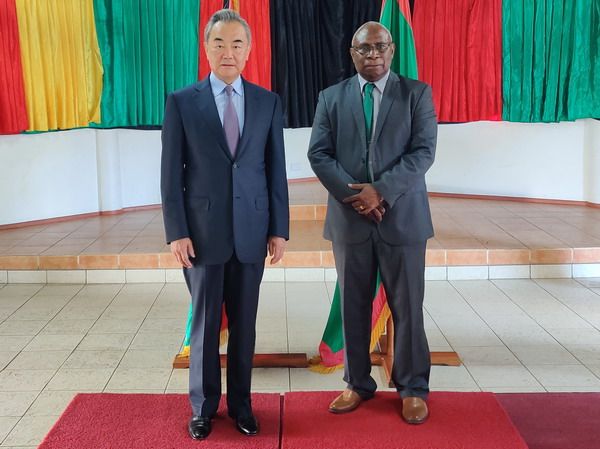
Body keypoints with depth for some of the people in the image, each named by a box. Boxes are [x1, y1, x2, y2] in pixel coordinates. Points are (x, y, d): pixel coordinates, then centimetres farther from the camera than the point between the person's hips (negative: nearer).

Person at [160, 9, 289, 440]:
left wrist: (279, 229, 1)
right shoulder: (182, 102, -1)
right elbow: (171, 173, -3)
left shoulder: (268, 102, 4)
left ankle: (241, 404, 26)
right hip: (203, 231, -1)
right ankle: (204, 407, 25)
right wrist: (177, 232, -8)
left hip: (251, 232, 2)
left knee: (244, 324, 10)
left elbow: (276, 171, 5)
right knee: (205, 323, 9)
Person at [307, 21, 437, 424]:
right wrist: (354, 194, -12)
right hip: (349, 217, 2)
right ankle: (358, 383, 23)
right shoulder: (331, 98, 8)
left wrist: (381, 190, -17)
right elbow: (319, 154, 1)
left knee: (407, 307, 5)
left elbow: (424, 151, -7)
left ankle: (413, 387, 19)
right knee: (353, 305, 9)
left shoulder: (417, 93, 2)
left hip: (402, 216, -2)